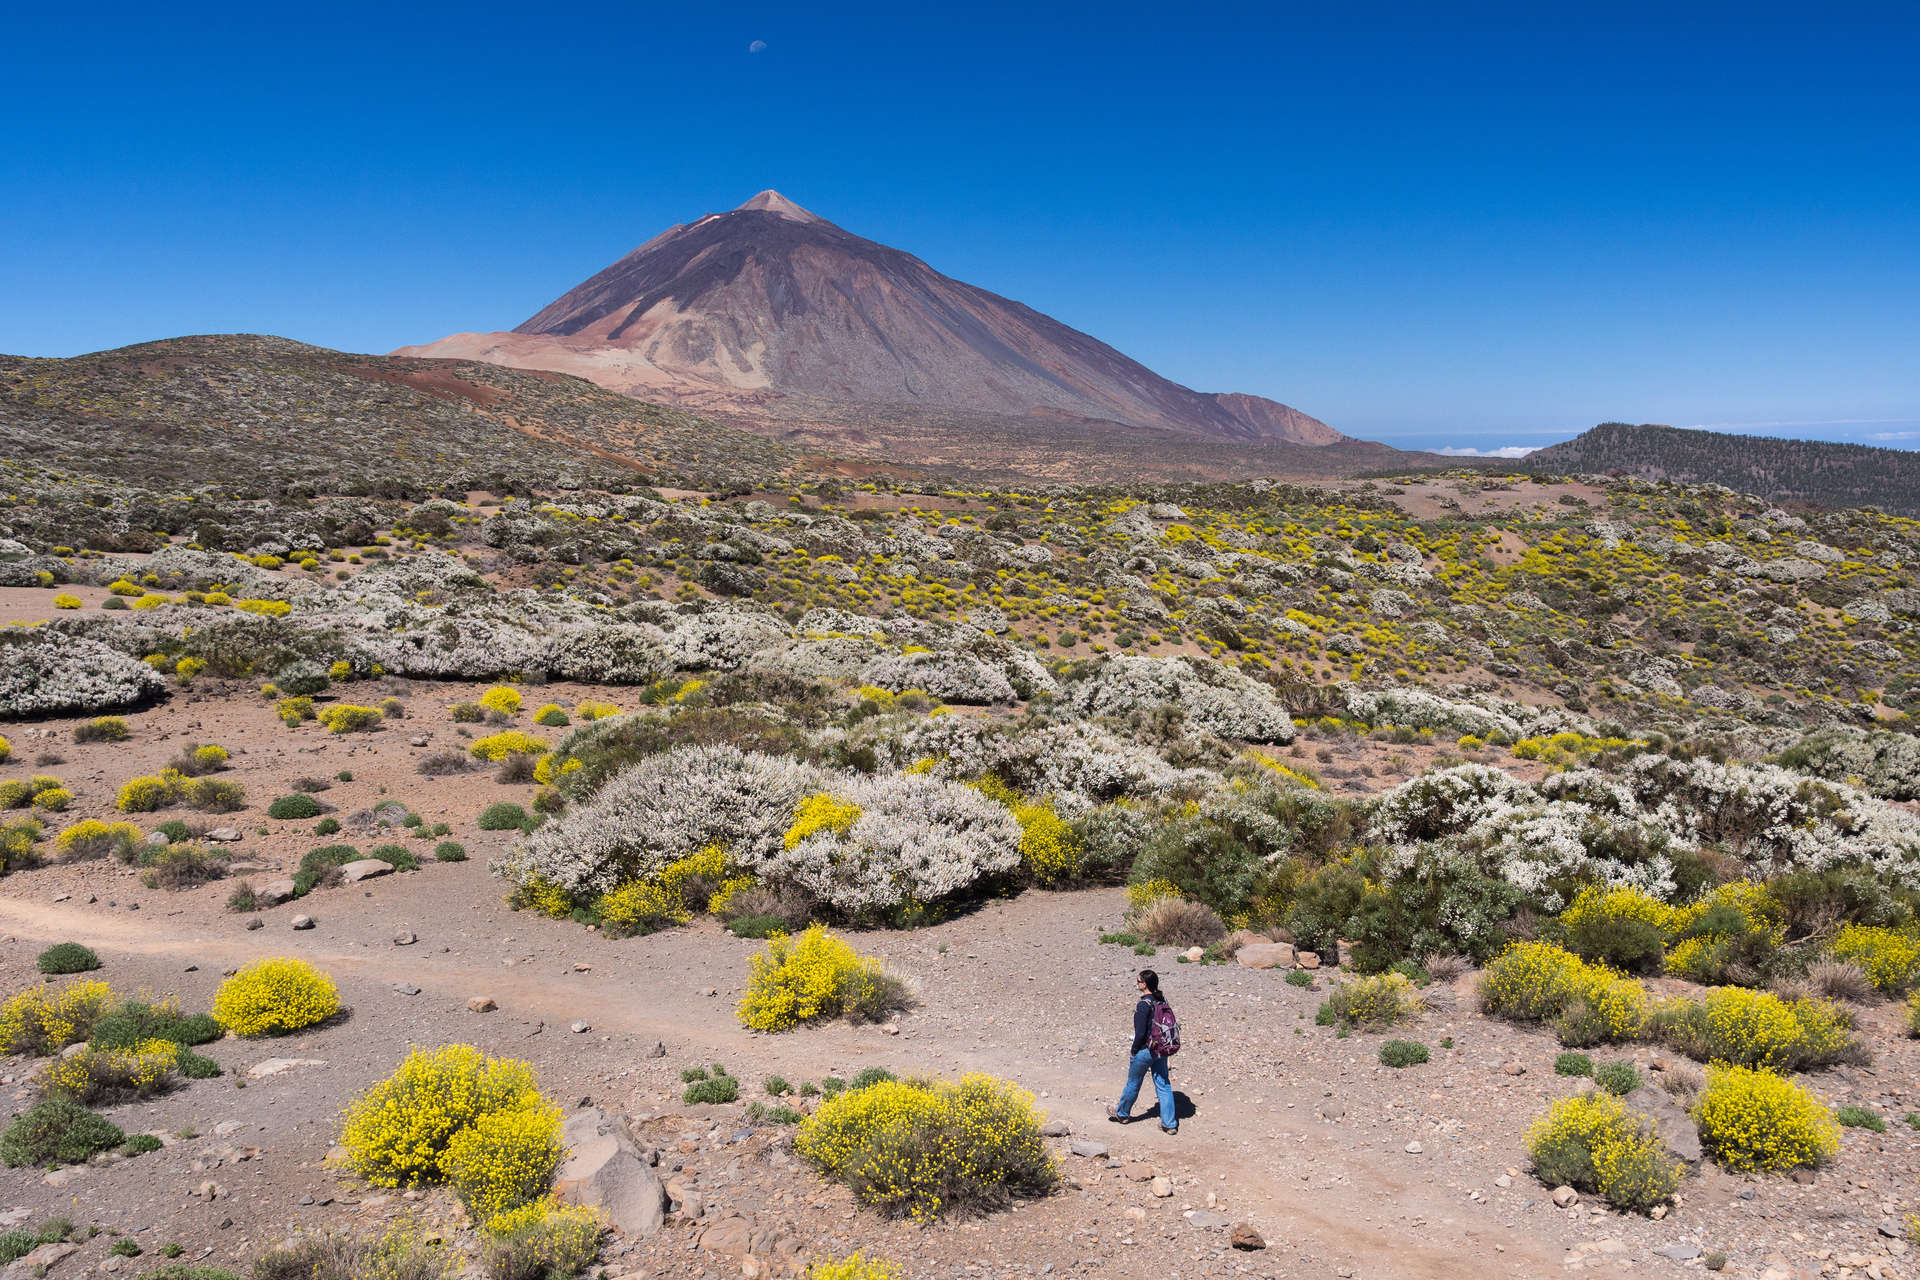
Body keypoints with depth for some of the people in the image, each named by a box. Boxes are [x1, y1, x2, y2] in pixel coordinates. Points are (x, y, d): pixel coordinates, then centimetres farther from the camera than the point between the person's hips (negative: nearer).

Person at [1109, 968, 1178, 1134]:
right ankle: (1170, 1124, 12)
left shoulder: (1144, 1005, -23)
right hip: (1161, 1050, 7)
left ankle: (1122, 1113, 34)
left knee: (1133, 1084, 14)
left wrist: (1134, 1051, -7)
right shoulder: (1163, 1001, 0)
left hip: (1145, 1051, -7)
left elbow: (1140, 1033, -22)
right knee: (1163, 1086, 11)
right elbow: (1169, 1024, 8)